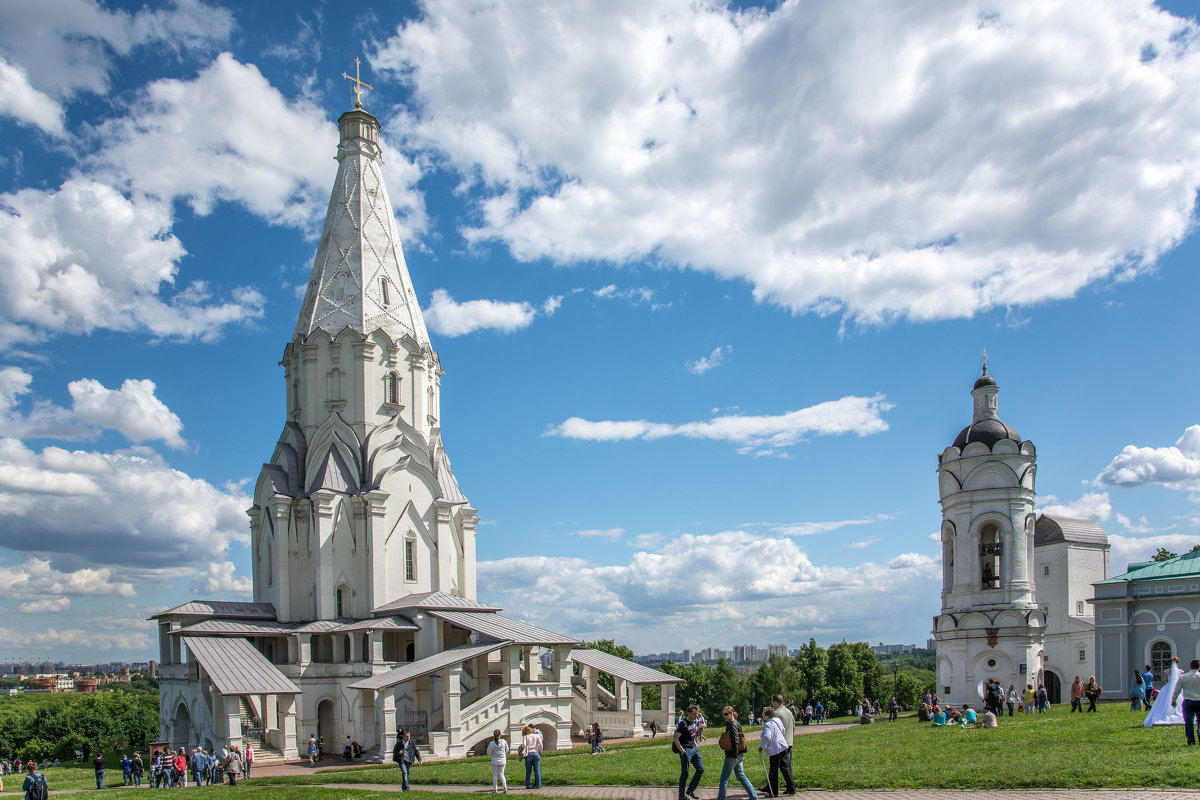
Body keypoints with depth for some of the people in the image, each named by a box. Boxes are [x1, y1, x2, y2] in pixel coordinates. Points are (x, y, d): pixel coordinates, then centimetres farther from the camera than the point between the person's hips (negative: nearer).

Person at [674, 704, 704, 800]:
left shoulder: (694, 721, 6)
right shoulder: (683, 723, -19)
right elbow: (676, 739, -18)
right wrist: (682, 751, -19)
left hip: (694, 748, 8)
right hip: (686, 750, -8)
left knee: (700, 769, 6)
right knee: (684, 773, -1)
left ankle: (690, 790, 18)